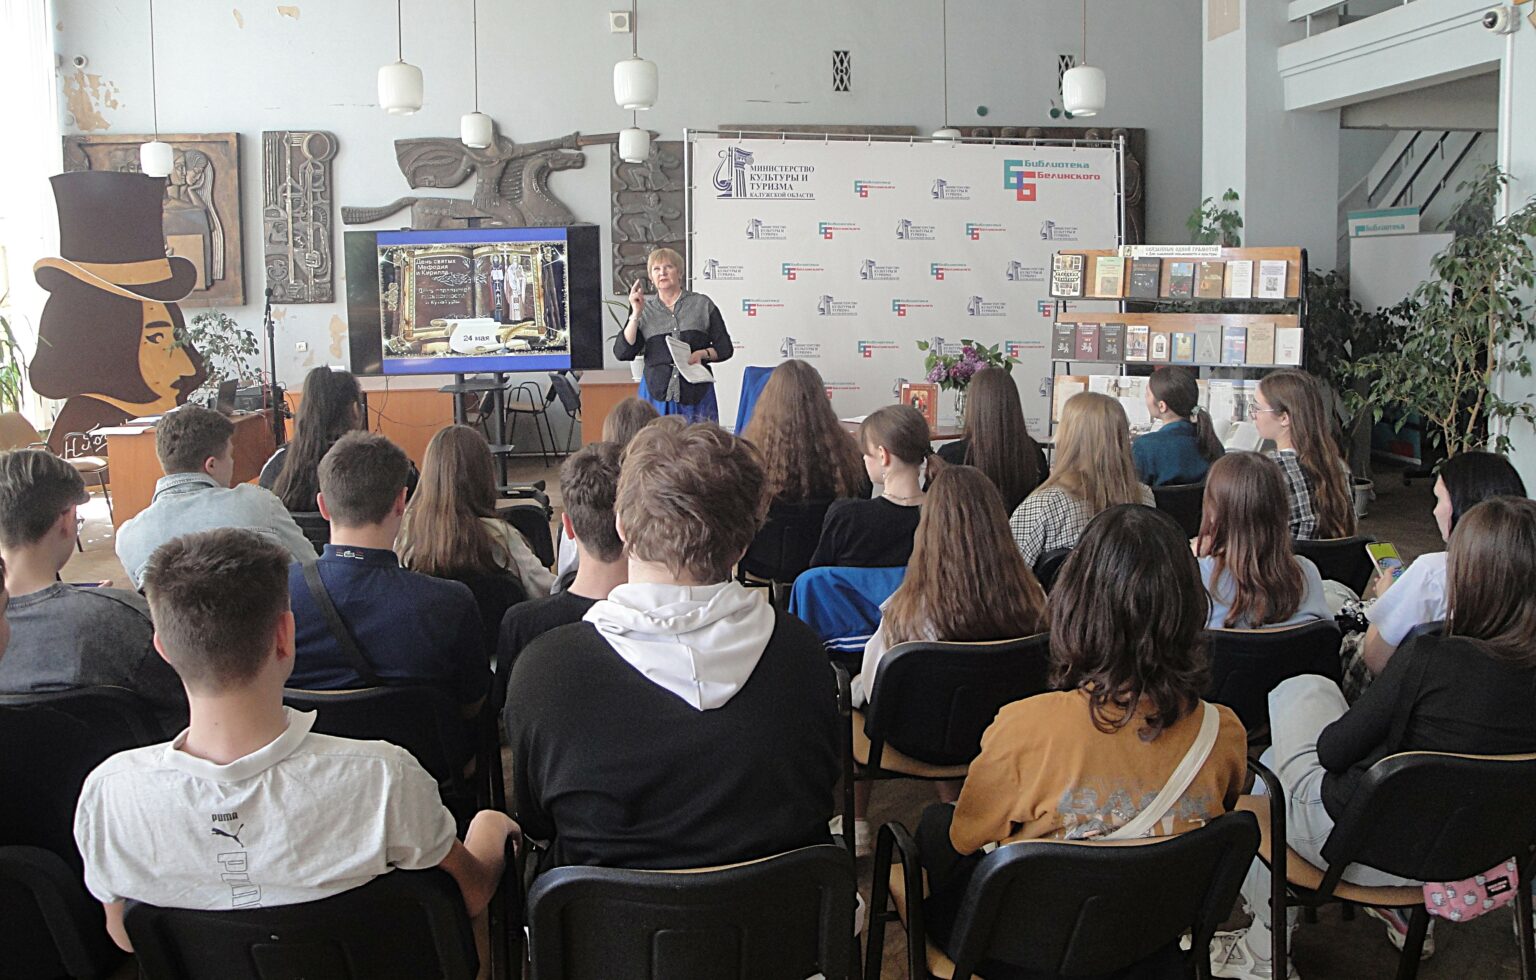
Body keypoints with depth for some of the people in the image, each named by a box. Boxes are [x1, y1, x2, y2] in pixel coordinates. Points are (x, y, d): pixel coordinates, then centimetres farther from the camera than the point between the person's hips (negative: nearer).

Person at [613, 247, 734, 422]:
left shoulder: (702, 304, 10)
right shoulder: (644, 312, 13)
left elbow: (725, 348, 10)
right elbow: (622, 353, 2)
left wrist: (703, 354, -9)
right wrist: (635, 314, -3)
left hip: (697, 395, -1)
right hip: (657, 394, 1)